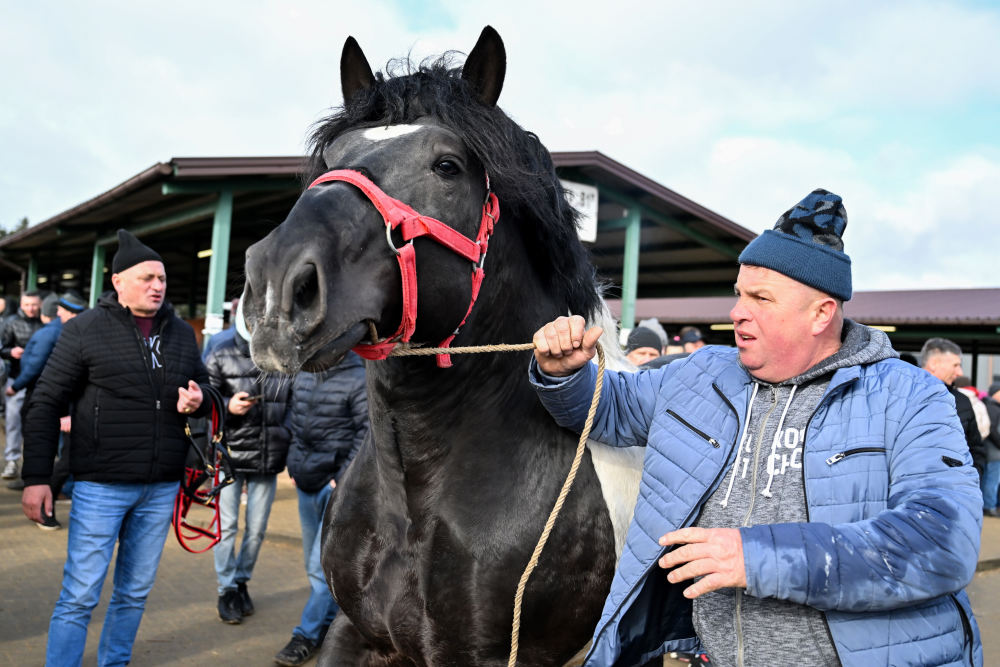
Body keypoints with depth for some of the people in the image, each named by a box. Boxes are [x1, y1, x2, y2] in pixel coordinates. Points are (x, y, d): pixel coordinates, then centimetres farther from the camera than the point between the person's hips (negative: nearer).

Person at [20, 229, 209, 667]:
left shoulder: (182, 333, 8)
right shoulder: (85, 329, -5)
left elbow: (203, 388, 20)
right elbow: (46, 404, -4)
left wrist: (197, 402, -5)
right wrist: (36, 477, -8)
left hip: (161, 488, 4)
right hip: (101, 486, -4)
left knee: (135, 592, 15)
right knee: (80, 595, 0)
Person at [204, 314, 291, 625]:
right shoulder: (220, 356, -1)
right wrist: (228, 406, -20)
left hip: (268, 459, 2)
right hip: (229, 456, -2)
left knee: (257, 529, 10)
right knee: (226, 526, 4)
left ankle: (242, 580, 31)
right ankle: (227, 589, 20)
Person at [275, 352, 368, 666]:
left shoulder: (359, 379, -13)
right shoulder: (302, 376, 8)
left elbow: (368, 434, -15)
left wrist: (344, 478, -15)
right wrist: (294, 465, 12)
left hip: (339, 486, -7)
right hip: (307, 485, 7)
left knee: (322, 564, -6)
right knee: (314, 564, 16)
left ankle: (308, 635, 7)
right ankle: (330, 622, 31)